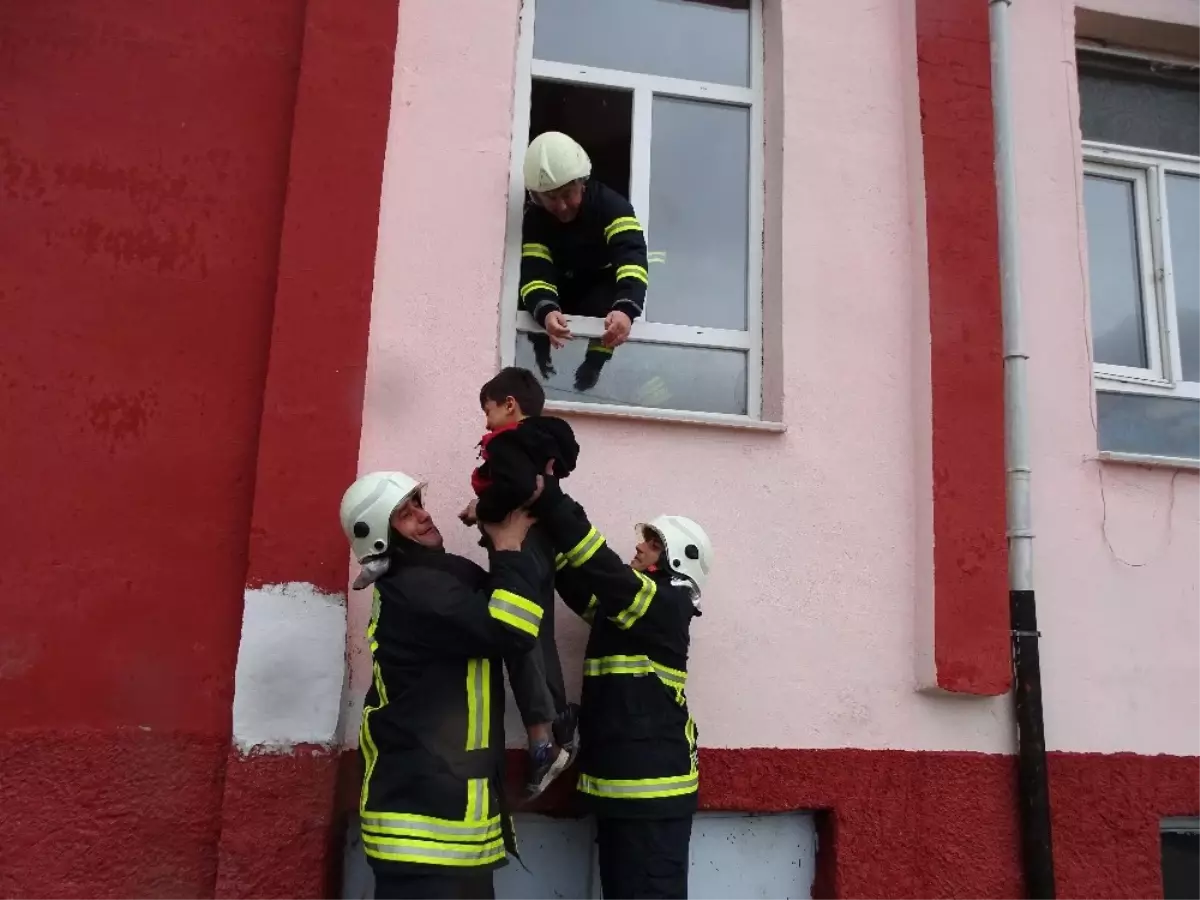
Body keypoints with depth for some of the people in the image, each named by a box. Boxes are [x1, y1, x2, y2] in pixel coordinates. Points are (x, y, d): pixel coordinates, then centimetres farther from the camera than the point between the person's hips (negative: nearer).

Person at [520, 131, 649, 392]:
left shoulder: (610, 204, -28)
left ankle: (593, 364, -9)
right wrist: (546, 312, -56)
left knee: (608, 302, -34)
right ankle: (542, 360, 0)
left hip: (603, 287, -2)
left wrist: (625, 309, -64)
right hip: (562, 290, 3)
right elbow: (534, 274, -32)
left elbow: (632, 258, -43)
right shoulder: (534, 218, -20)